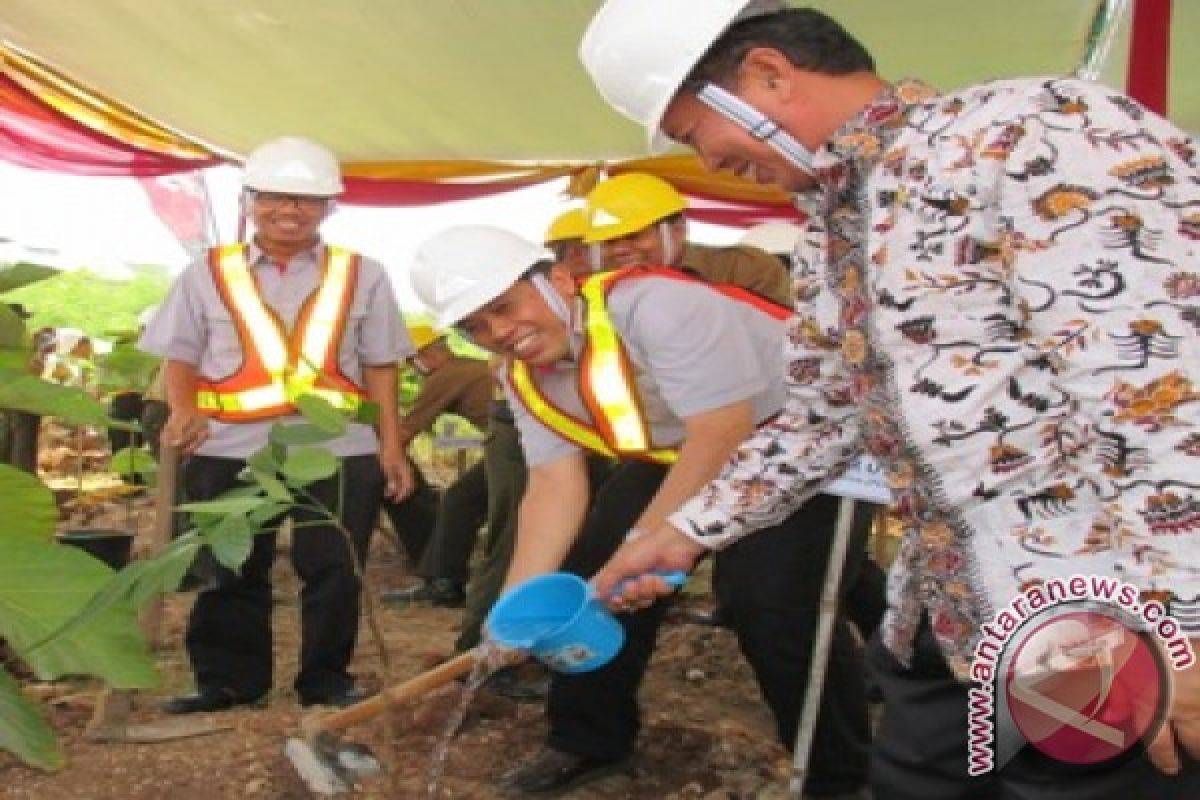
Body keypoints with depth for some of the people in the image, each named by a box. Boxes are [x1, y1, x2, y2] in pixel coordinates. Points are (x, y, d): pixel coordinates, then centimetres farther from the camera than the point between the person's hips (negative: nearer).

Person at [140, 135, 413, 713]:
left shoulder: (362, 276, 9)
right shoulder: (207, 274, 9)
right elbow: (180, 357, 8)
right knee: (229, 574, 9)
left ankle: (326, 681, 20)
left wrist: (391, 445, 2)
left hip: (338, 449, 0)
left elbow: (381, 366, 8)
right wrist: (183, 411, -12)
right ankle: (228, 681, 24)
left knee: (333, 571, 5)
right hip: (229, 450, 1)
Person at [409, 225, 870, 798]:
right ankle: (588, 741, 22)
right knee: (590, 567, 2)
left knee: (765, 594, -24)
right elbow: (555, 485, -11)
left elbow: (722, 439, -35)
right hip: (679, 453, 8)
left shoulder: (656, 305, -32)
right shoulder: (524, 376, -6)